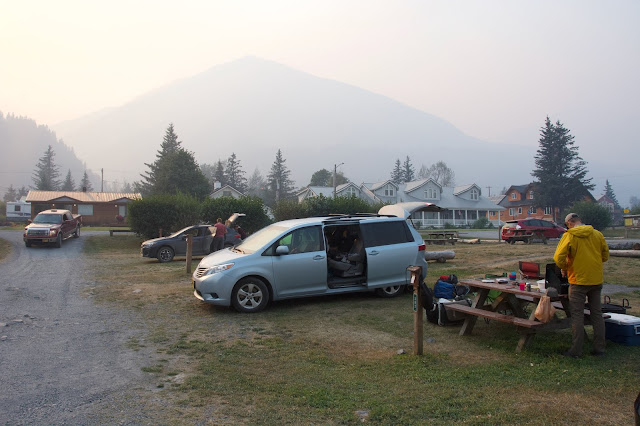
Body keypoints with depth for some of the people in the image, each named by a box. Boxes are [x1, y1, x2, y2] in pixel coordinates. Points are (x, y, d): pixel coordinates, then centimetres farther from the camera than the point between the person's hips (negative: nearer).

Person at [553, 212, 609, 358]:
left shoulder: (569, 236, -9)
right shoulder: (597, 234, 5)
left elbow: (558, 257, -17)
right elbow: (605, 255, 11)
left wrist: (564, 268, 2)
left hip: (578, 280, -5)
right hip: (597, 280, 5)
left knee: (577, 315, 1)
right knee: (597, 314, 13)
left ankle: (576, 350, 4)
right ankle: (599, 348, 18)